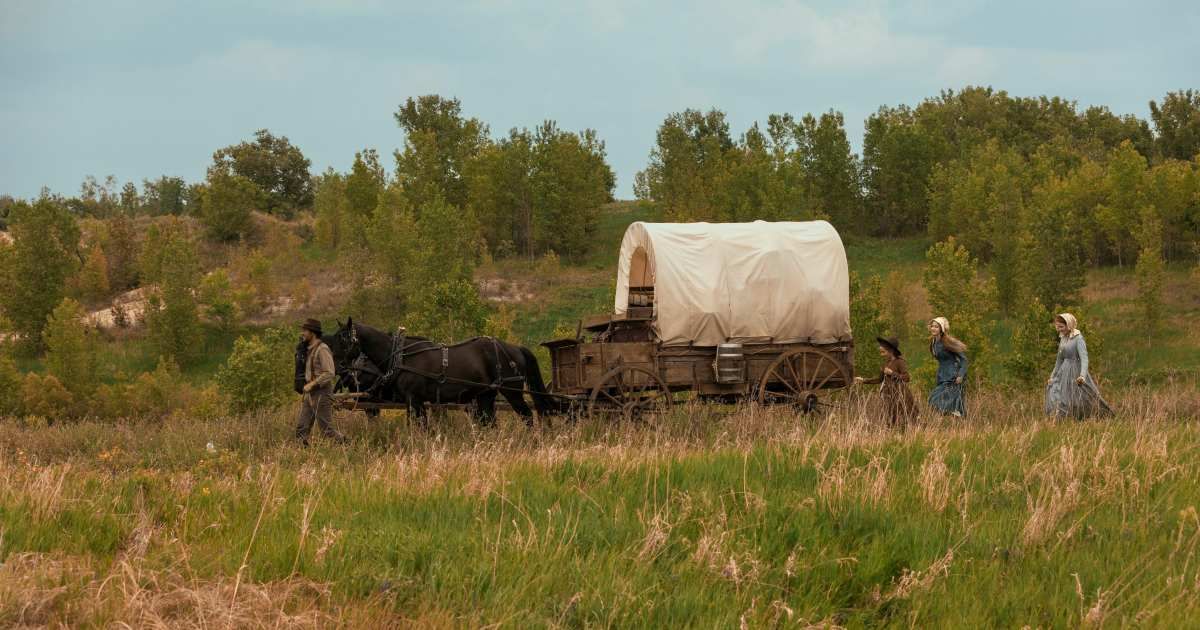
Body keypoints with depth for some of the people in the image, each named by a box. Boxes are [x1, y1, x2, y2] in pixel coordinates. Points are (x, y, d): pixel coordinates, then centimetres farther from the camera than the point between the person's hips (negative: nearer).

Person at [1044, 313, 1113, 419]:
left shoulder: (1078, 338, -12)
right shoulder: (1063, 338, 11)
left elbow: (1084, 358, -20)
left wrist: (1083, 375, -34)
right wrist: (1052, 376, 25)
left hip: (1076, 372, -7)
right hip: (1064, 372, 7)